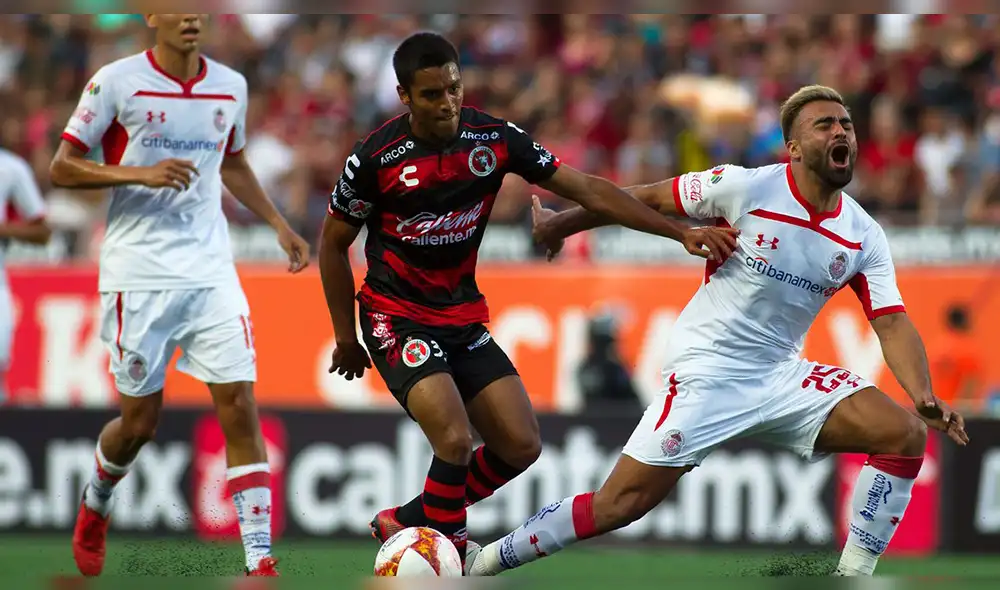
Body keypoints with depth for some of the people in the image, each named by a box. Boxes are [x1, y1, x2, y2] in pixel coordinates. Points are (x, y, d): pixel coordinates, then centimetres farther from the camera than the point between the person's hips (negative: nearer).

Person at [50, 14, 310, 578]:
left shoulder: (230, 86, 7)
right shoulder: (117, 82, -7)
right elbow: (62, 167, -5)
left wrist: (279, 224, 16)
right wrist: (141, 174, -18)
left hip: (211, 271, 3)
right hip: (139, 272, -3)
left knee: (240, 406, -9)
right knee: (140, 420, 4)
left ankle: (261, 561, -8)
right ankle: (95, 505, 37)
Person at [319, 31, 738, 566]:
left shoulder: (495, 138, -8)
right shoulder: (375, 158, -16)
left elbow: (587, 190, -6)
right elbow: (333, 245, -2)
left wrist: (681, 232, -12)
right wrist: (346, 339, 2)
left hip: (463, 317, 5)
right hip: (397, 317, -5)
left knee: (521, 446, -2)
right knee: (454, 439, -24)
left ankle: (409, 522, 16)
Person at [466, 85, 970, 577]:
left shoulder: (864, 238, 0)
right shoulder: (747, 188, -13)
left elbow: (891, 322, -4)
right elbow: (649, 199, -2)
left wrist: (924, 397, -22)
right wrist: (561, 223, 8)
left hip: (782, 376, 5)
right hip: (706, 372, -5)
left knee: (906, 435, -12)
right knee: (619, 505, -12)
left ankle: (854, 574, -3)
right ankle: (486, 564, 5)